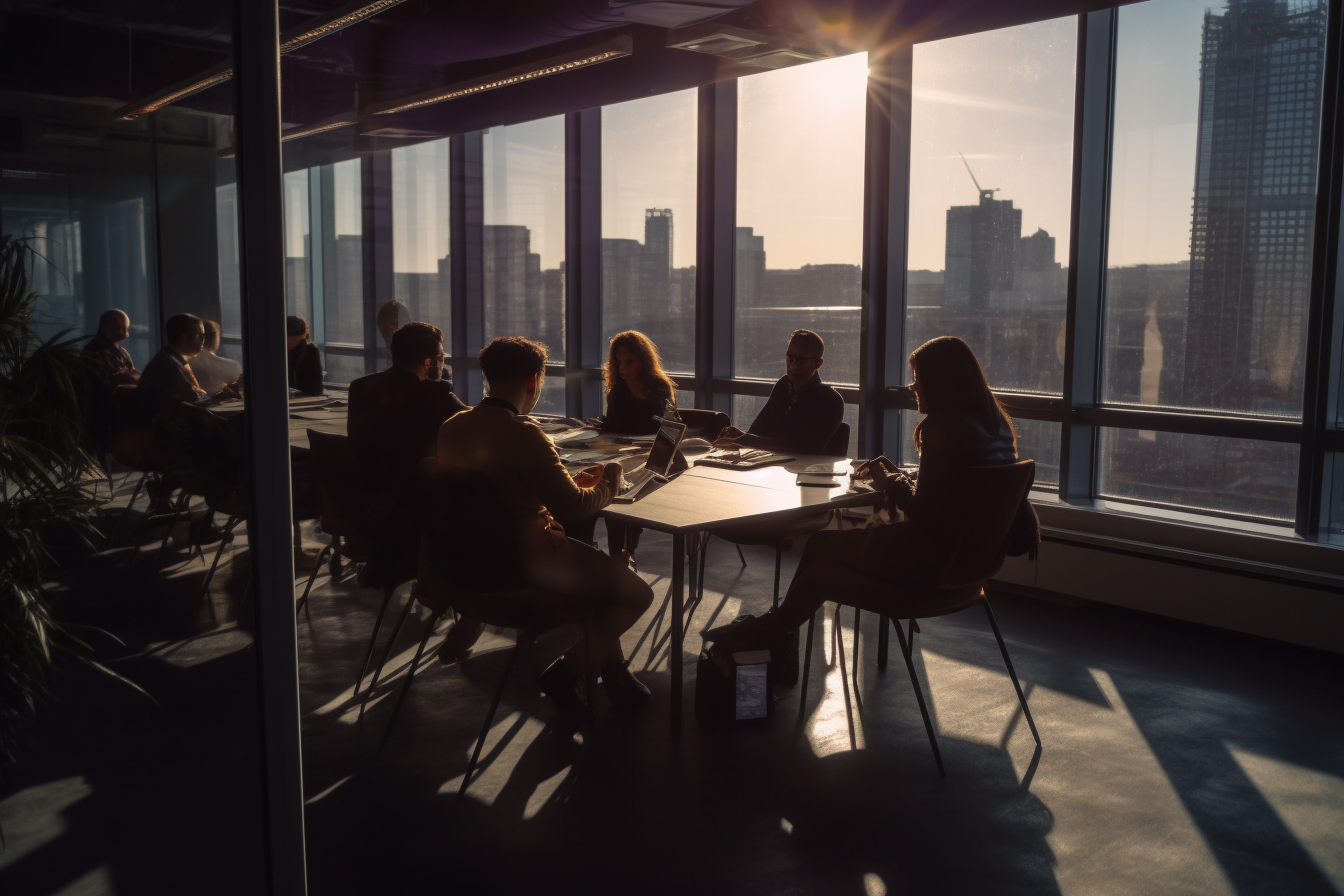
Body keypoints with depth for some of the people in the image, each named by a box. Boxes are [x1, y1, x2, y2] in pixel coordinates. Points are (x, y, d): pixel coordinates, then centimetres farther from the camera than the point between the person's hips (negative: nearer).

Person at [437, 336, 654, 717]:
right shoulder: (522, 433, -23)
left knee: (601, 571, 27)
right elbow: (572, 507, -24)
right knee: (638, 594, 4)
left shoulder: (451, 427, 2)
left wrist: (572, 482, 13)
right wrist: (608, 484, -3)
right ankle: (567, 669, 13)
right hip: (528, 562, -9)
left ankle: (612, 672, 29)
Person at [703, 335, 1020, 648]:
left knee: (822, 544, 8)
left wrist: (890, 483, -3)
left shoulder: (942, 426, -20)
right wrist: (898, 474, 11)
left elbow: (922, 513, -20)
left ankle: (773, 626, 28)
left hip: (932, 562, -9)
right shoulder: (996, 425, 8)